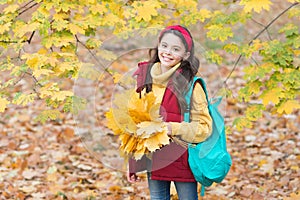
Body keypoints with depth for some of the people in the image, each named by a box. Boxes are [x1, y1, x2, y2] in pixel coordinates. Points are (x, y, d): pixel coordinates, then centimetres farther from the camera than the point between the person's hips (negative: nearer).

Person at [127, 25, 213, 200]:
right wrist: (132, 163, 11)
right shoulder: (144, 77, 5)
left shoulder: (190, 83, -9)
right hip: (153, 159, 4)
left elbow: (204, 127, -8)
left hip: (182, 161, -4)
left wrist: (172, 128, -22)